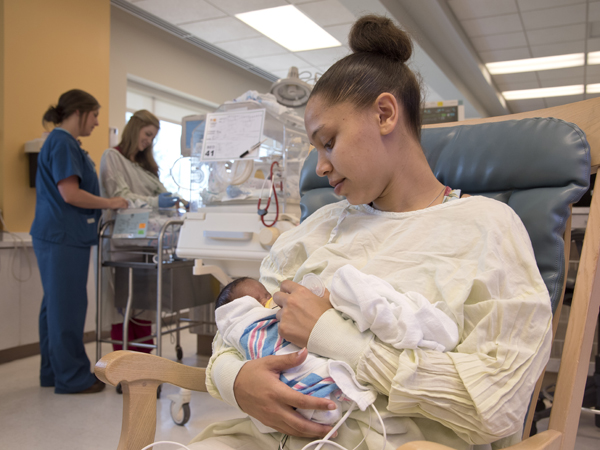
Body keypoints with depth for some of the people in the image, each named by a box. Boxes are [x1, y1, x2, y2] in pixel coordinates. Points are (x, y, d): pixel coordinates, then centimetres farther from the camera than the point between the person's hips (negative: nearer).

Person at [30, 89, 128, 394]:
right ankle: (71, 378, 7)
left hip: (60, 235, 10)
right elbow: (69, 194, -20)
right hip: (63, 236, -10)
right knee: (67, 307, -3)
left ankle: (53, 371, 24)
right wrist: (109, 203, -10)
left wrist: (105, 203, 19)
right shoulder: (63, 143, -13)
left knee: (55, 305, 14)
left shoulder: (64, 142, 18)